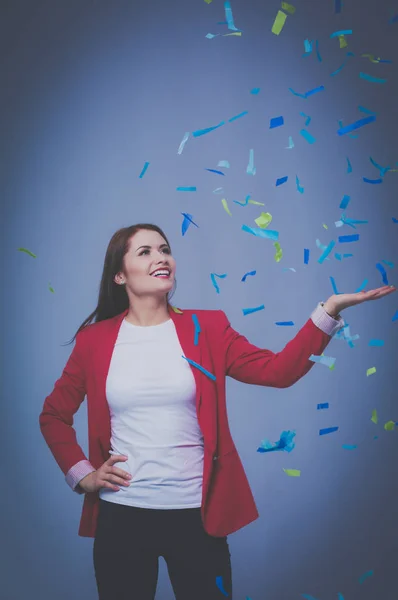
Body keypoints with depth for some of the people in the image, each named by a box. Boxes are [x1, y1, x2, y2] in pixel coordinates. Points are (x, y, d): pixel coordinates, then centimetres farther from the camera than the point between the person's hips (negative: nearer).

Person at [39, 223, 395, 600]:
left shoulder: (206, 328, 2)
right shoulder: (94, 339, 1)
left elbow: (278, 370, -7)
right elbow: (53, 415, 11)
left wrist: (329, 310, -17)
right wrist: (82, 474, 0)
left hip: (198, 513, 0)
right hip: (121, 514, 0)